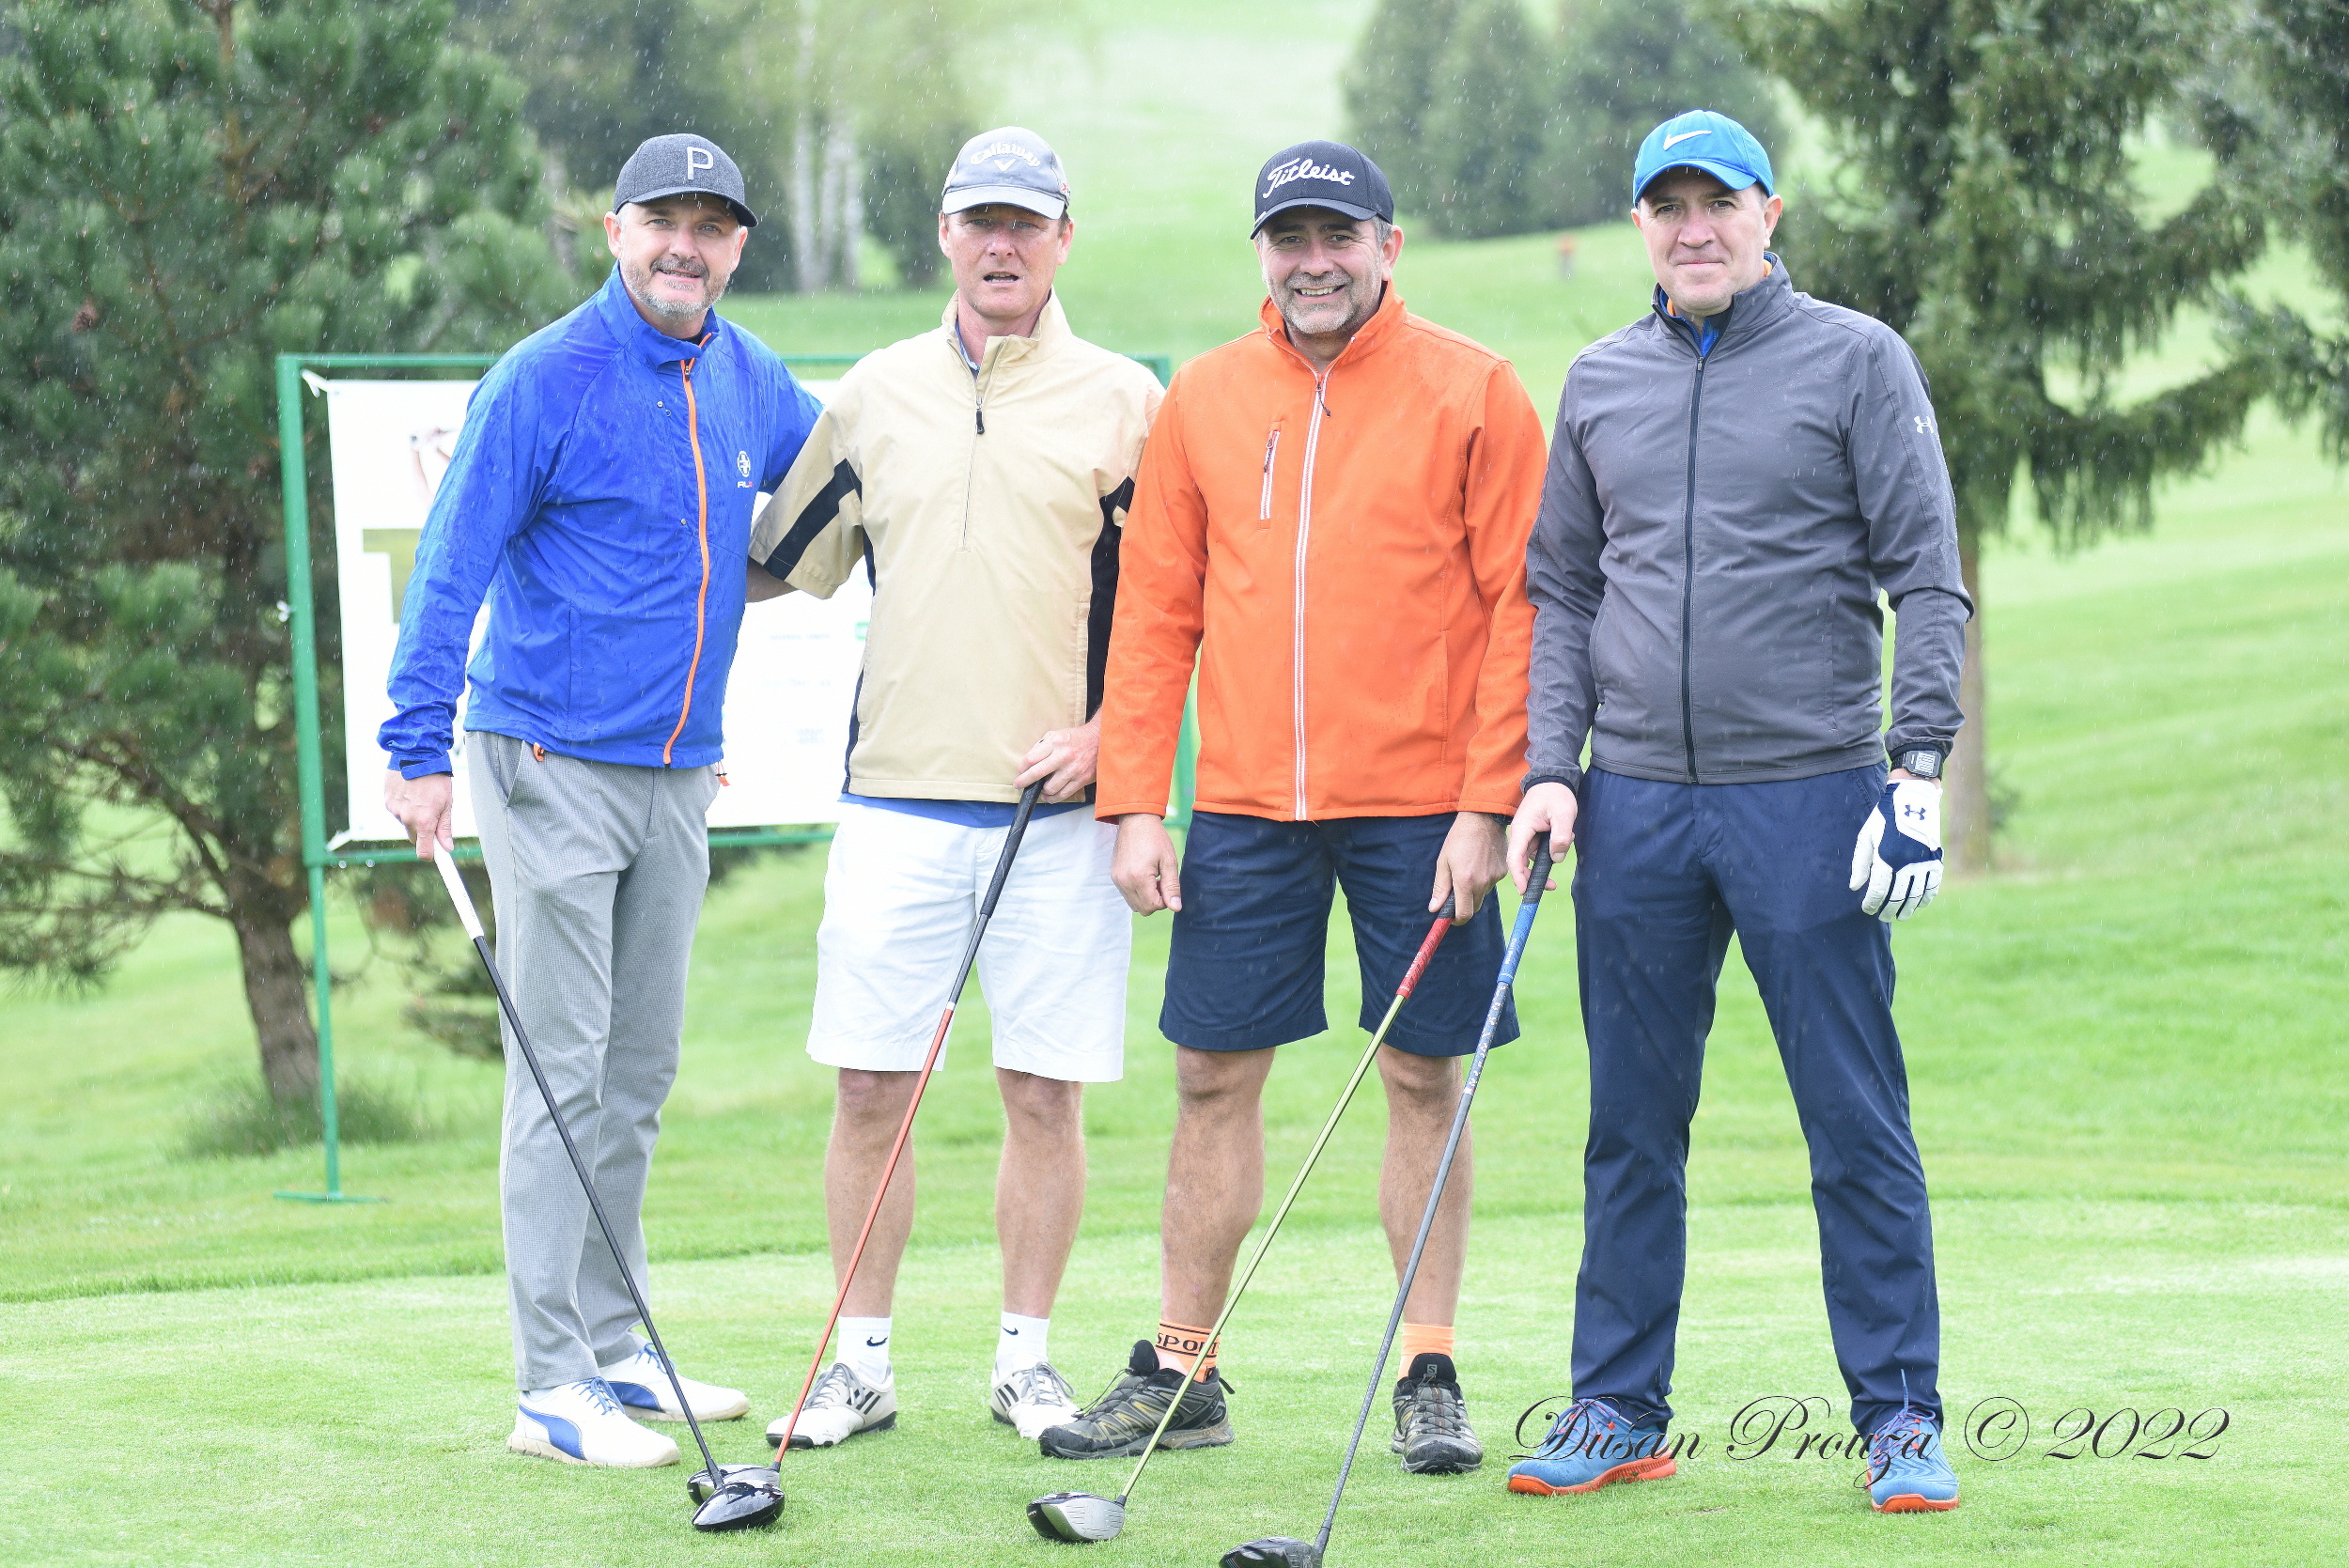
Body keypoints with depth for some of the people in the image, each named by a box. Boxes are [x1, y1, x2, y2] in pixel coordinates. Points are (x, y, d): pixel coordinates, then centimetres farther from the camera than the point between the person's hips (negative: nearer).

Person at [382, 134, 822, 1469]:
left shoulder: (750, 383, 8)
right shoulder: (546, 381, -10)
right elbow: (451, 568, -11)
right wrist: (419, 750, -16)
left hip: (679, 777, 7)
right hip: (555, 767, -6)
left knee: (641, 1074, 12)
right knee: (562, 1072, -7)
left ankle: (616, 1348, 21)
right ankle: (554, 1387, -6)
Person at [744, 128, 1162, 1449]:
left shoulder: (1123, 400, 3)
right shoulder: (876, 395, 11)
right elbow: (782, 560, 19)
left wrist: (1105, 730, -8)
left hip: (1057, 807, -2)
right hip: (898, 797, 2)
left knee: (1046, 1089, 1)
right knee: (872, 1084, 1)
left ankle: (1027, 1355, 13)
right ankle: (864, 1363, 10)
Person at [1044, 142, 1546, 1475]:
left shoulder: (1470, 392, -2)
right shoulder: (1203, 400, 8)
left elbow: (1520, 605, -5)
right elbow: (1156, 609, 9)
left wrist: (1489, 803, -11)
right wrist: (1135, 800, 2)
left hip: (1421, 803, -3)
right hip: (1243, 806, 3)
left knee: (1426, 1079, 3)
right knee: (1215, 1077, 5)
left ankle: (1432, 1374, 11)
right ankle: (1183, 1371, 13)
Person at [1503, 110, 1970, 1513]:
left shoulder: (1858, 360, 1)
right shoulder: (1600, 383, 13)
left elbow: (1928, 579, -2)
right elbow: (1561, 593, 16)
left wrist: (1919, 767, -11)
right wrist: (1550, 768, 4)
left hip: (1810, 795, -4)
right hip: (1635, 805, 4)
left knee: (1859, 1125, -2)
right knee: (1633, 1126, 8)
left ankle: (1901, 1418, 4)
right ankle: (1619, 1409, 15)